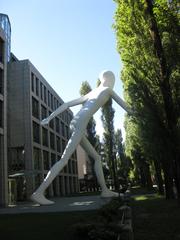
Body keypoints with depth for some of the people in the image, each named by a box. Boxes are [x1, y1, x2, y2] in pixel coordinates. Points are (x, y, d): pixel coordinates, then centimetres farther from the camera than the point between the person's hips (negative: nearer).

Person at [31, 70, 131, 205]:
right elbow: (124, 106, 22)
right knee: (65, 159, -18)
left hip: (74, 124, 8)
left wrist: (49, 118, 15)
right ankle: (39, 192, -25)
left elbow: (66, 104, 21)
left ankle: (105, 190, 15)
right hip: (80, 125, -8)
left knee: (97, 157, 14)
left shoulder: (89, 94, 30)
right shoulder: (108, 90, 14)